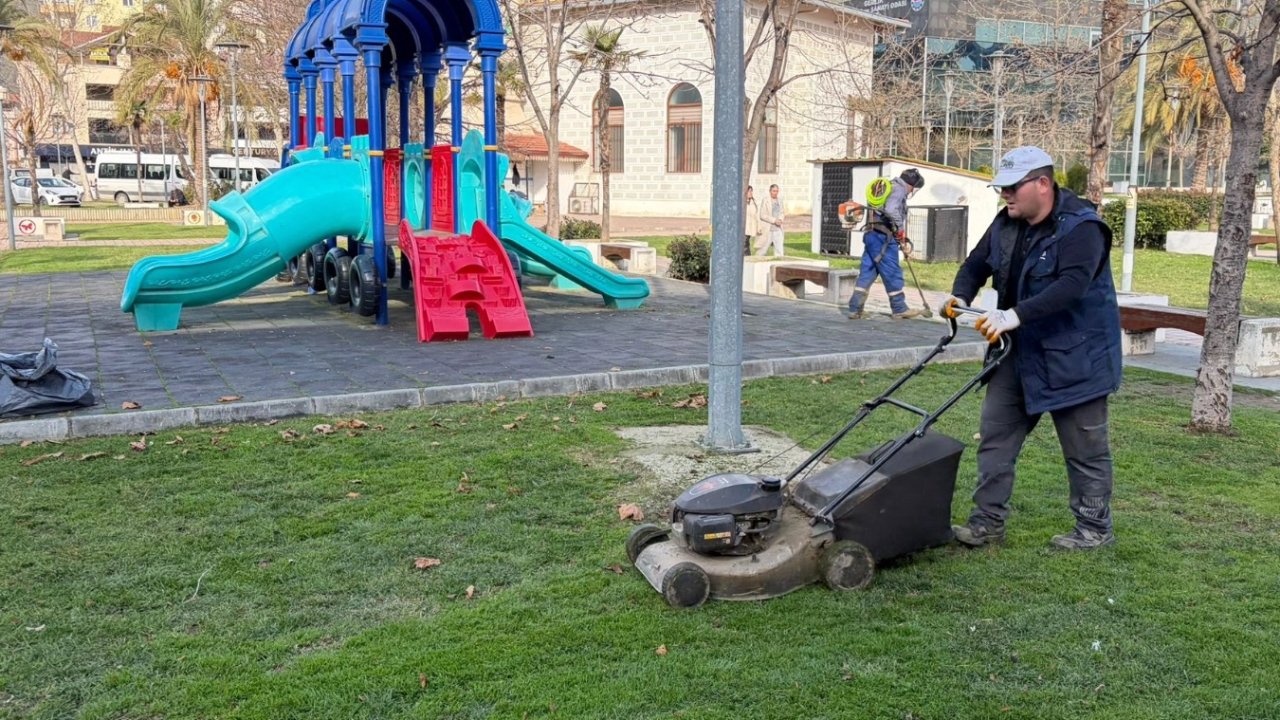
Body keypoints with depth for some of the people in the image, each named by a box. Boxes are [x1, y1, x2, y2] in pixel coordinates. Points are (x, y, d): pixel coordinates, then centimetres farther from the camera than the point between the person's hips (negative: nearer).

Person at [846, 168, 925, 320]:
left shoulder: (888, 187, 22)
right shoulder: (899, 189, -8)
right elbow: (891, 210, -25)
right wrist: (900, 228, -11)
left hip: (871, 235, 9)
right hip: (884, 237, -9)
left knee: (867, 272, 8)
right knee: (892, 273, 0)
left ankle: (855, 309, 6)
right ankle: (899, 309, 9)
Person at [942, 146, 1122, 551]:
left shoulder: (1080, 227, -19)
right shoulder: (1006, 224, 5)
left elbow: (1071, 286, -32)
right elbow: (977, 263, 14)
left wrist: (1015, 315, -41)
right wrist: (959, 296, -7)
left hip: (1073, 356, -7)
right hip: (1020, 351, 8)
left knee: (1084, 448, 4)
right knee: (996, 434, 7)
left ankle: (1095, 528, 20)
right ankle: (988, 521, 14)